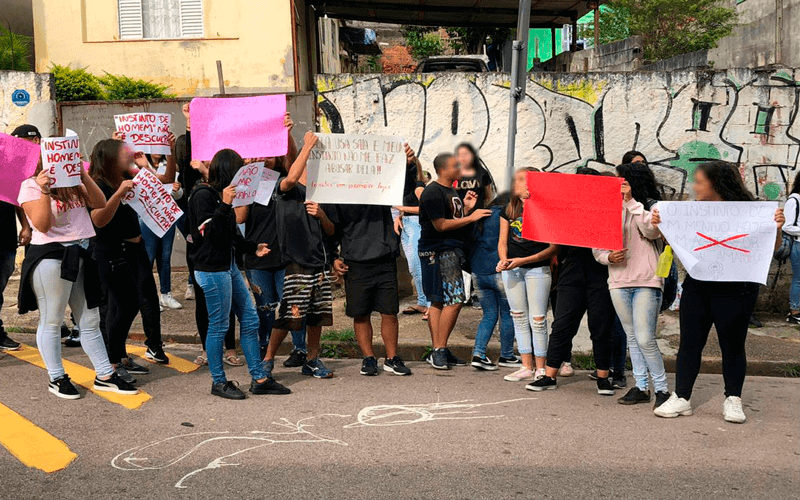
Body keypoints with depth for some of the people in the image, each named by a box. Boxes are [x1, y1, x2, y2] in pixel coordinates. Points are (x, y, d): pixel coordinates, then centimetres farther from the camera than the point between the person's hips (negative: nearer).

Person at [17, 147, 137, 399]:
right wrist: (45, 191, -25)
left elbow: (100, 204, 0)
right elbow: (42, 225, -16)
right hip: (50, 258, -7)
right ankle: (56, 379, 18)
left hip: (80, 255, 7)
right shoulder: (31, 186, -6)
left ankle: (104, 376, 19)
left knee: (90, 320, 12)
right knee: (51, 321, 4)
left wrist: (84, 177, -9)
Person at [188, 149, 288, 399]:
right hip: (212, 269, -10)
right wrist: (224, 205, -25)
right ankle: (218, 382, 14)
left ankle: (259, 379, 17)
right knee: (219, 325, 0)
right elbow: (209, 233, -21)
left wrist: (253, 248, 24)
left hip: (229, 265, 10)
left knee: (250, 319, 10)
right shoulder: (203, 195, -13)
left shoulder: (221, 194, 15)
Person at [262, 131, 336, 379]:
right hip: (298, 264, -6)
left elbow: (331, 232, 16)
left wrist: (321, 215, -6)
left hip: (320, 263, 6)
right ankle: (268, 359, 9)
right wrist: (308, 145, -20)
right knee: (288, 316, -7)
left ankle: (312, 361, 23)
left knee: (317, 315, 10)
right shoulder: (288, 189, -2)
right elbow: (291, 178, -28)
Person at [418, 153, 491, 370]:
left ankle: (439, 352, 13)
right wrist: (471, 217, -14)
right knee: (454, 300, -13)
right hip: (439, 252, -10)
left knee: (439, 302, 10)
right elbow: (440, 225, -18)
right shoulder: (433, 193, -12)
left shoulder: (451, 191, 19)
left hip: (451, 250, 10)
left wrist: (467, 208, 8)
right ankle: (439, 350, -7)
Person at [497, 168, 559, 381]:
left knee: (538, 320, -4)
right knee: (519, 318, 9)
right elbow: (502, 241, 12)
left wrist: (523, 260, -16)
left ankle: (540, 368, 9)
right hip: (512, 270, 5)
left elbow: (554, 247, -10)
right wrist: (504, 259, -10)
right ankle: (527, 367, 18)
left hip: (538, 269, -5)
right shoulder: (508, 209, 9)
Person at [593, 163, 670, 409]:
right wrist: (608, 257, -10)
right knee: (632, 337, 9)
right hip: (618, 281, 5)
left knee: (645, 340, -11)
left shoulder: (652, 206, 3)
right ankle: (641, 386, 18)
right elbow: (597, 247, 12)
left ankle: (662, 389, 3)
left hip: (646, 281, -5)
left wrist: (632, 202, -15)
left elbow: (652, 231, -19)